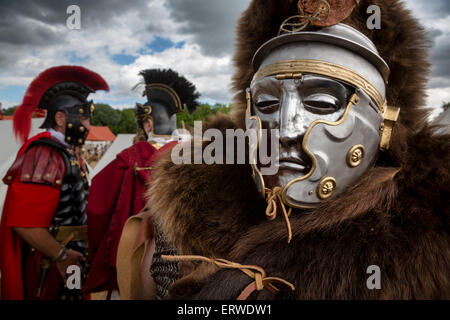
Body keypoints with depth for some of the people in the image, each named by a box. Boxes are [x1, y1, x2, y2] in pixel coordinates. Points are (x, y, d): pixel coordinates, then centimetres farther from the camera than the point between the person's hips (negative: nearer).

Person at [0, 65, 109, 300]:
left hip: (69, 257, 9)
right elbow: (24, 221, -26)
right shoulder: (45, 154, -19)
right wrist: (61, 255, -19)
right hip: (50, 265, -9)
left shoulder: (69, 152, 12)